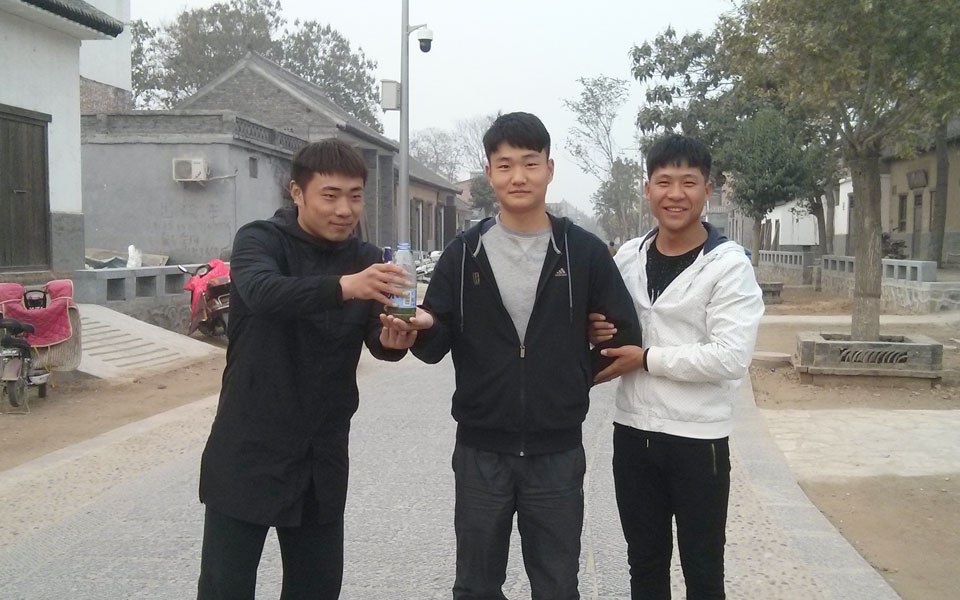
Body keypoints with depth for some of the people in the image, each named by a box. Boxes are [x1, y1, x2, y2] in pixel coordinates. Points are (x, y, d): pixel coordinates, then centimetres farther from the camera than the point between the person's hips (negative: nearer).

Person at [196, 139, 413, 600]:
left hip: (323, 457, 4)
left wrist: (394, 339, -32)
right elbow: (263, 292, -30)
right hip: (249, 453, -4)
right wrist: (343, 286, -47)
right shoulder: (260, 240, -8)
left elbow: (378, 338, -8)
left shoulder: (365, 259, 3)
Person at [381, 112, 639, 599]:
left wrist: (572, 376, 4)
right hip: (480, 451, 1)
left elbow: (624, 334, 3)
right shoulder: (464, 253, 1)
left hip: (557, 452, 0)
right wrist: (421, 329, -20)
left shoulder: (585, 252, -2)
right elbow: (438, 345, 0)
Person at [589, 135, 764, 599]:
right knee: (644, 562, 19)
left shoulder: (728, 265, -12)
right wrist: (598, 333, -6)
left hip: (698, 439, -5)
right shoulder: (627, 257, 5)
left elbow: (731, 357, -22)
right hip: (632, 432, 5)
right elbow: (616, 334, 17)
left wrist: (647, 358, -18)